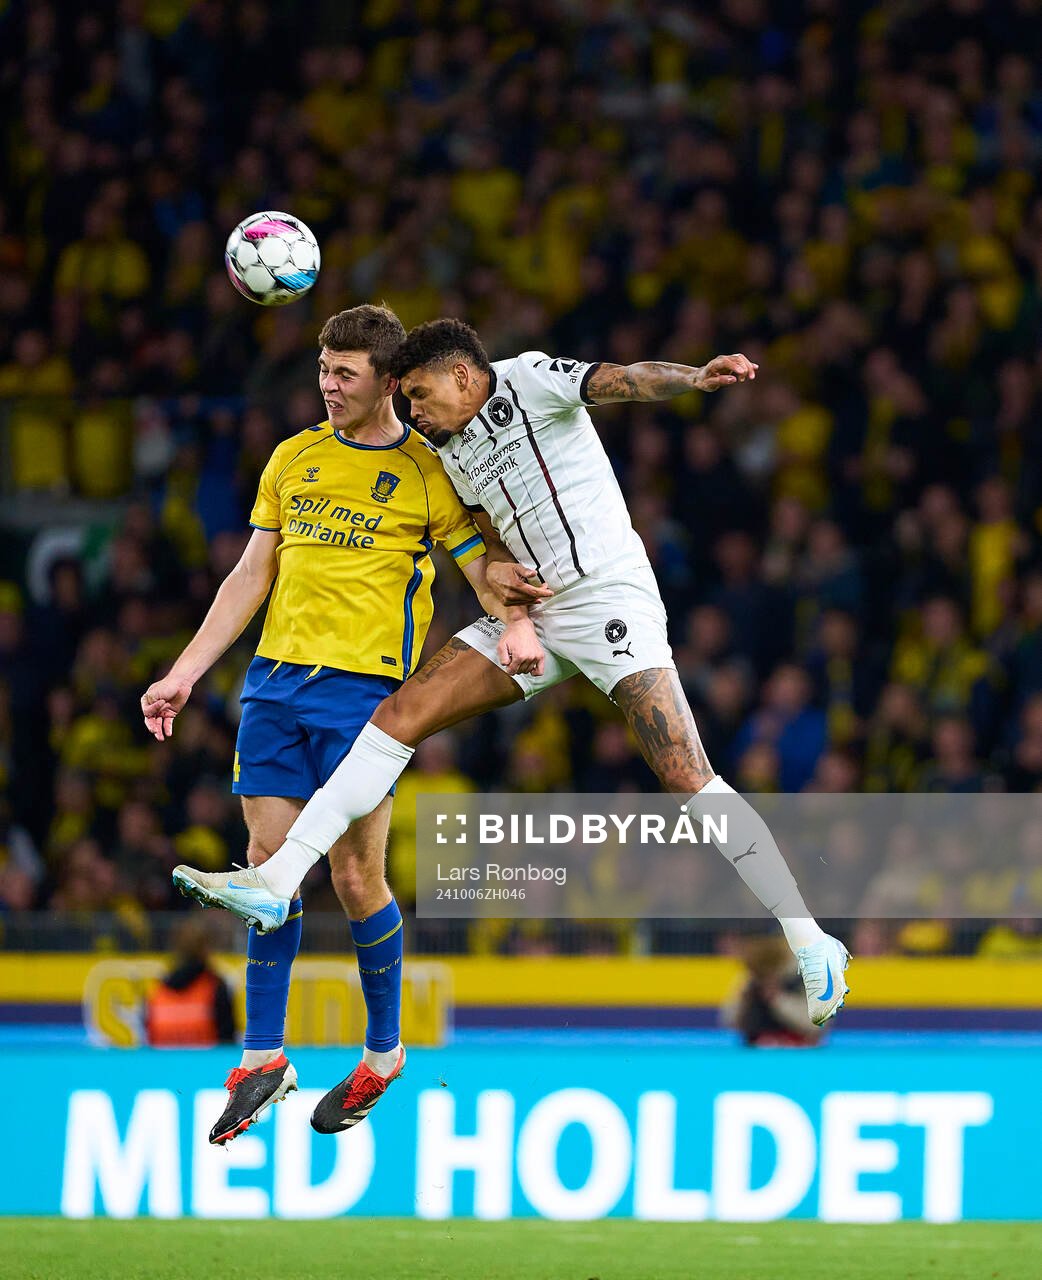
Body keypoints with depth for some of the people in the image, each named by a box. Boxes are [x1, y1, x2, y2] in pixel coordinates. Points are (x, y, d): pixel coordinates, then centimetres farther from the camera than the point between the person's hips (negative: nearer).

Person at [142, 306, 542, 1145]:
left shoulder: (428, 472, 1)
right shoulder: (293, 460, 14)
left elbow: (486, 570, -1)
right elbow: (251, 578, 17)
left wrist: (516, 623, -23)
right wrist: (185, 674, 13)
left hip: (364, 689, -4)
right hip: (275, 680, 4)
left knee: (355, 875, -4)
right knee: (270, 862, -1)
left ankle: (385, 1052, 14)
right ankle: (263, 1056, 4)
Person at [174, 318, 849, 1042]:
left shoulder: (527, 380, -6)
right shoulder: (452, 449, 16)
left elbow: (622, 381, -21)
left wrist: (697, 377, -41)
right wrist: (496, 569, -1)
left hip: (610, 597, -8)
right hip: (535, 612, 8)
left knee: (687, 778, -16)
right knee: (402, 713, -2)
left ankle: (812, 947, -10)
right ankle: (277, 882, -2)